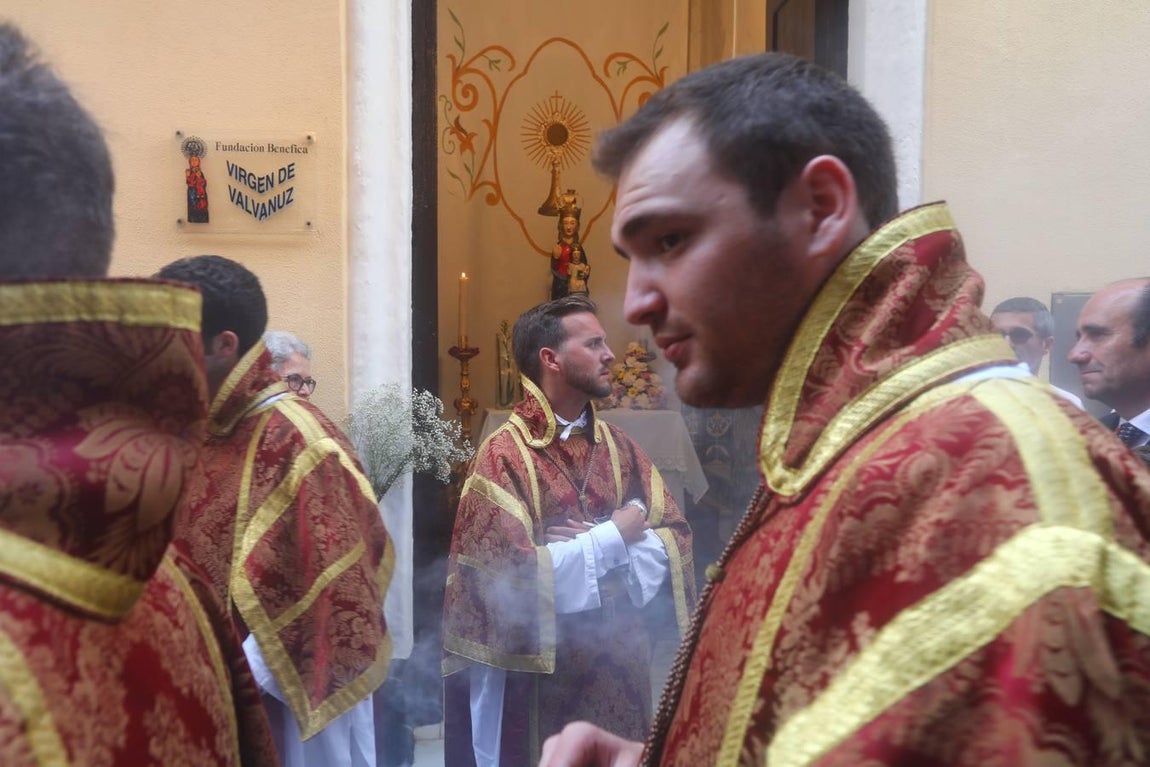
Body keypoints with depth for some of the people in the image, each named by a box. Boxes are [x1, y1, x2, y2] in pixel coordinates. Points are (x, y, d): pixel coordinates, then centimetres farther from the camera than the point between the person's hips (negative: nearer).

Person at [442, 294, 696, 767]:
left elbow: (675, 540, 0)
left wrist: (591, 546, -16)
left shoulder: (619, 448, 4)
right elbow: (516, 575, -21)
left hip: (619, 666, 5)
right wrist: (614, 539, -14)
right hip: (537, 671, -5)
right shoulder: (503, 456, -13)